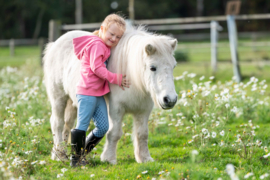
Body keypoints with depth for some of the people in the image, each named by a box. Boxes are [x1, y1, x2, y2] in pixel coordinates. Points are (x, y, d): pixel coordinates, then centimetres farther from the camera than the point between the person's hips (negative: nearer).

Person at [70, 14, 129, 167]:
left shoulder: (106, 47, 16)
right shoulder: (97, 45, -14)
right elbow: (96, 68, -21)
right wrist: (116, 79, -18)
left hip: (99, 94, 10)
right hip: (87, 92, -10)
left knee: (103, 127, 9)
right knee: (82, 125, -5)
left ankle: (83, 154, 19)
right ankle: (75, 159, 2)